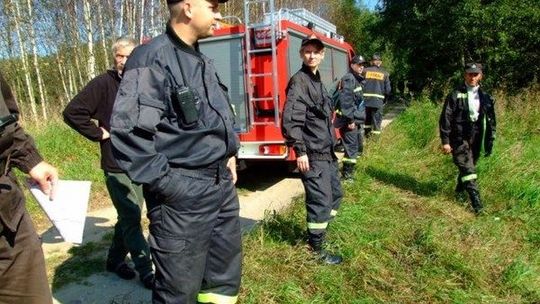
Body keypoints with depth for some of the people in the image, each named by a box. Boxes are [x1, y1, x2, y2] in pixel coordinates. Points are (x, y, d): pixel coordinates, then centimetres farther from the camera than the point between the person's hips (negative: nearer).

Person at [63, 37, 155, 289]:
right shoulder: (103, 83, -9)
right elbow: (72, 112, -15)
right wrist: (98, 134, -12)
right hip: (117, 166, -6)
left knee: (129, 217, 17)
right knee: (131, 220, -1)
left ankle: (115, 260, 34)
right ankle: (146, 272, 9)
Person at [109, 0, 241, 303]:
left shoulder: (203, 61, 14)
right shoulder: (153, 59, -14)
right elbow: (128, 132, -22)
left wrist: (229, 154, 13)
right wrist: (165, 182, -18)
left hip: (223, 185, 9)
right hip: (183, 193, -8)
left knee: (226, 277, 21)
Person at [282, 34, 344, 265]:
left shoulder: (317, 80, 16)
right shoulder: (299, 81, -12)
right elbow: (290, 119, -23)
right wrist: (300, 150, -25)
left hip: (327, 152, 10)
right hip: (312, 155, -10)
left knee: (335, 194, 19)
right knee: (320, 200, -4)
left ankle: (318, 233, 35)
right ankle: (316, 250, 10)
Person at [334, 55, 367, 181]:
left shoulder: (358, 80, 18)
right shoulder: (348, 79, -13)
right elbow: (346, 101, -22)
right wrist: (350, 120, -24)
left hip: (357, 120, 10)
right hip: (350, 121, -10)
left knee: (358, 147, 17)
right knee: (351, 147, -6)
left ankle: (349, 169, 30)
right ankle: (346, 173, 4)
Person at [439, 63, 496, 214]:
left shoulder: (486, 97, 8)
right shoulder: (455, 95, -6)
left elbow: (491, 121, 13)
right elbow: (445, 118, -8)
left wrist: (490, 141, 10)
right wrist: (445, 141, -12)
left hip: (476, 140, 5)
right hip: (459, 139, -5)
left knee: (468, 167, 17)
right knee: (468, 170, -11)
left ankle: (460, 190, 39)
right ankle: (476, 202, -9)